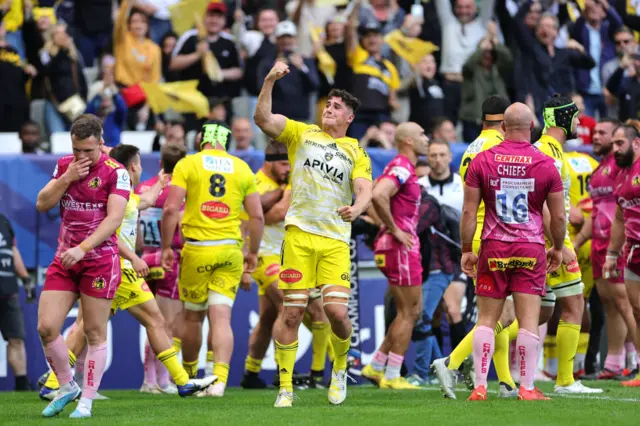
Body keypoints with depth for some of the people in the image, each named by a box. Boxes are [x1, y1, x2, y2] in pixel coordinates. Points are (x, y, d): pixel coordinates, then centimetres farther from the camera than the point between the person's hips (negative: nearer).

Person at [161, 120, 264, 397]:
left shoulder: (188, 165, 0)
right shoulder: (242, 169, 8)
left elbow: (170, 209, -8)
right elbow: (257, 216, 6)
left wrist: (166, 247, 0)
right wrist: (253, 252, 16)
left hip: (197, 249, -2)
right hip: (230, 250, 2)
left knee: (193, 316, 12)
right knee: (221, 317, -3)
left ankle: (189, 375, 27)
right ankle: (219, 379, -16)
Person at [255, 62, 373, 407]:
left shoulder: (355, 152, 13)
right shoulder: (302, 133, 12)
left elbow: (365, 190, -1)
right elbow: (263, 119, -1)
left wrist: (356, 209, -22)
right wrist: (270, 81, -13)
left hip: (336, 240, 0)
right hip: (299, 234, 0)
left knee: (337, 312, -11)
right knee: (291, 313, -4)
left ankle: (340, 366, 19)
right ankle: (285, 387, 3)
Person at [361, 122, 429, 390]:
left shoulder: (403, 169, 17)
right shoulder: (401, 168, -15)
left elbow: (379, 195, 26)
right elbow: (378, 196, -31)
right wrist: (395, 229, -22)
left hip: (403, 247, 10)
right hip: (400, 248, -10)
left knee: (412, 311, 14)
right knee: (408, 313, -5)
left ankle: (376, 367, 17)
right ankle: (391, 377, -2)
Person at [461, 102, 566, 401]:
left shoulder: (482, 161, -1)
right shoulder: (546, 165, -3)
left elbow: (469, 212, -1)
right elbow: (558, 216, 2)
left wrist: (466, 250, 8)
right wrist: (558, 248, 17)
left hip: (493, 249, 1)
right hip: (531, 250, -1)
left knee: (486, 320, 7)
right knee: (528, 320, 0)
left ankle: (479, 387, 3)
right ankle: (527, 388, -1)